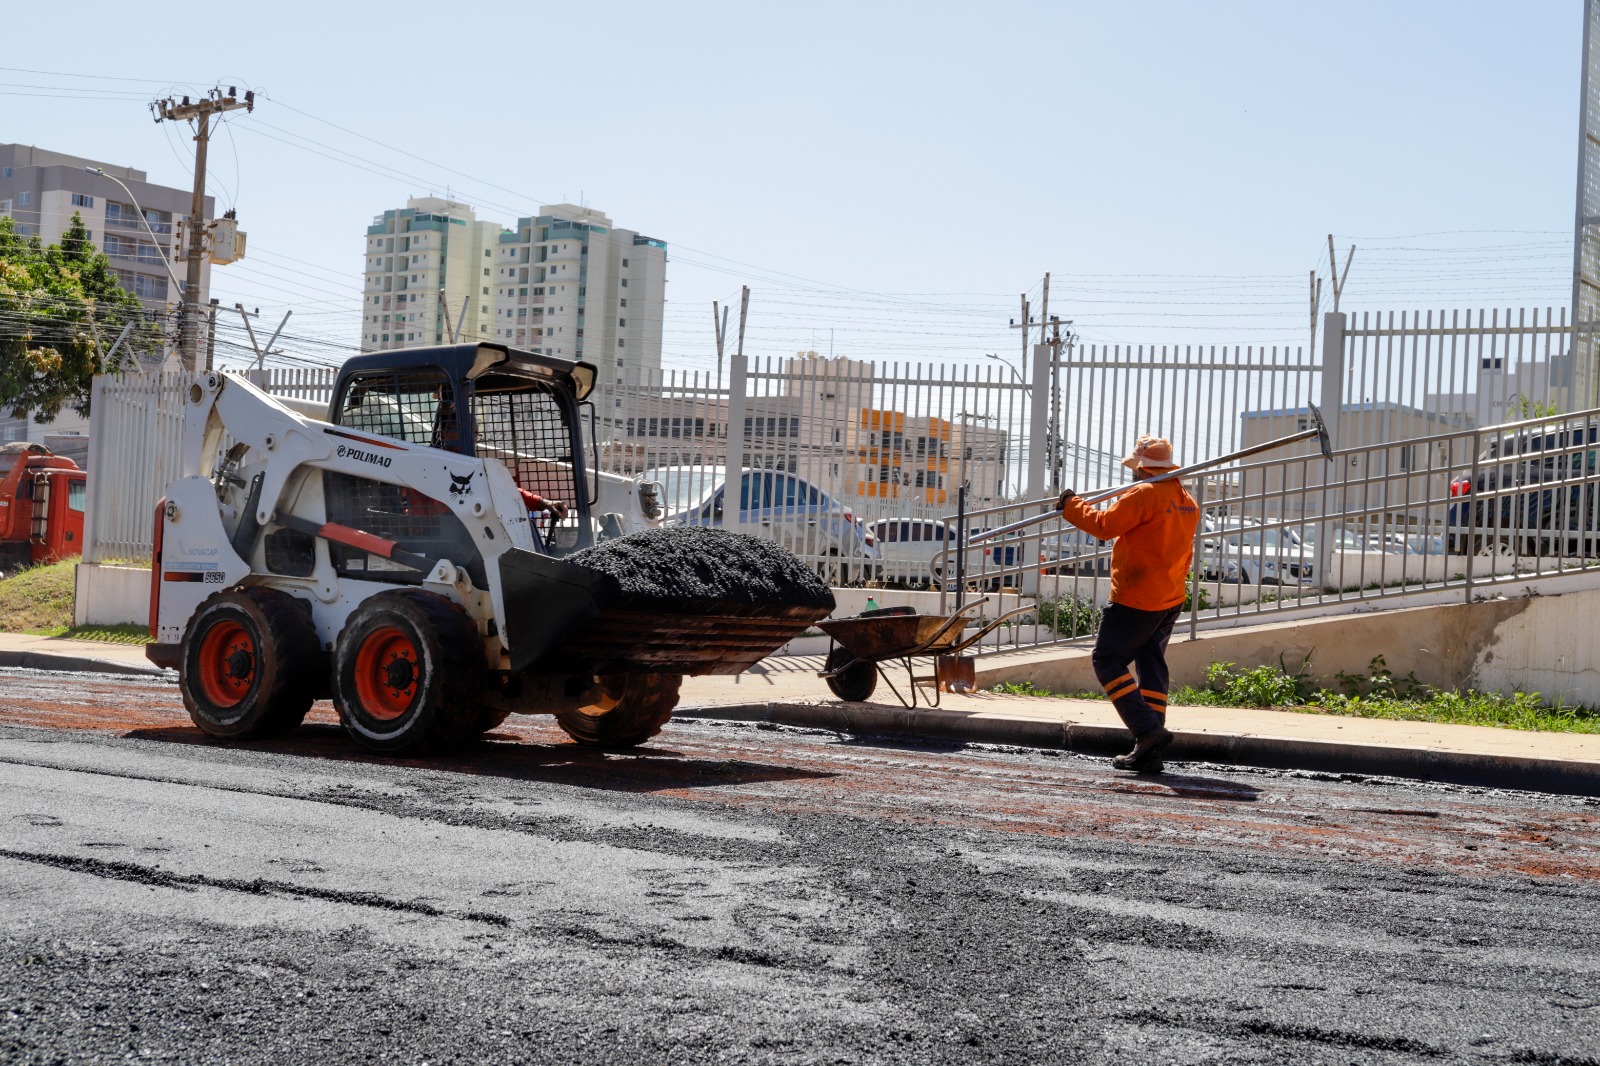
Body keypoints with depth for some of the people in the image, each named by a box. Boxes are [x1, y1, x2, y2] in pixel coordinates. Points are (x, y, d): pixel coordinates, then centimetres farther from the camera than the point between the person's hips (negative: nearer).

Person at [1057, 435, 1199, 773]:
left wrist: (1071, 506, -2)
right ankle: (1148, 754, 9)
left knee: (1108, 660, -2)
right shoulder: (1188, 502, 13)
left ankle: (1148, 730, -13)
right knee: (1152, 667, 10)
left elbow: (1104, 525, -16)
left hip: (1136, 599, -9)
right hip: (1171, 600, 9)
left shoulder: (1144, 494, -15)